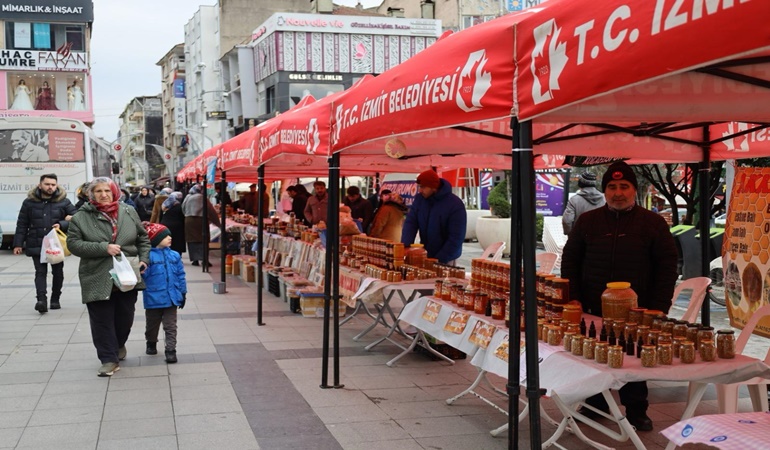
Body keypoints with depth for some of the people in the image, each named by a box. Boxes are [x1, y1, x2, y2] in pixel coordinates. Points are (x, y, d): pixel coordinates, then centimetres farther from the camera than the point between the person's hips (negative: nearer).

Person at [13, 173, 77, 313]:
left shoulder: (64, 202, 1)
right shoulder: (29, 202, 3)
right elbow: (22, 224, 5)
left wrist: (61, 225, -15)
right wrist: (18, 243, 0)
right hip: (36, 244, -1)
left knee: (58, 272, 9)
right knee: (40, 272, -9)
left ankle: (55, 299, 22)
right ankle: (42, 300, -19)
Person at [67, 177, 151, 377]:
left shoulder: (128, 212, 4)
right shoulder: (81, 217, -4)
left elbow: (143, 238, 13)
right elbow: (73, 243, -9)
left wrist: (144, 259, 1)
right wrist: (103, 248, -19)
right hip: (98, 278, -2)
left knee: (125, 317, 13)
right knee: (102, 320, -1)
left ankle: (119, 345, 41)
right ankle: (109, 359, 9)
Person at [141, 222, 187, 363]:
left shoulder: (174, 256, 3)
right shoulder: (148, 256, -12)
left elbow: (180, 275, 8)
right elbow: (143, 275, -15)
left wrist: (183, 293, 9)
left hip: (171, 298, 3)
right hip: (154, 298, -2)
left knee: (170, 326, 1)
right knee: (152, 324, 18)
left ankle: (170, 350, 4)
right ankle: (151, 344, 41)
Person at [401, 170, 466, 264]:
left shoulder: (455, 205, -19)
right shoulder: (419, 199, -1)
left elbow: (456, 237, -20)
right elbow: (410, 222, -6)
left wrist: (439, 260, -23)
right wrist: (405, 246, -23)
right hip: (424, 256, 5)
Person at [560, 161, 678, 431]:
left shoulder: (653, 223, 2)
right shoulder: (587, 221, 7)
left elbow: (667, 267, -1)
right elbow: (569, 261, 9)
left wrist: (659, 307, -8)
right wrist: (573, 299, -1)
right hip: (593, 309, 2)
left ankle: (636, 410, 20)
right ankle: (595, 406, 25)